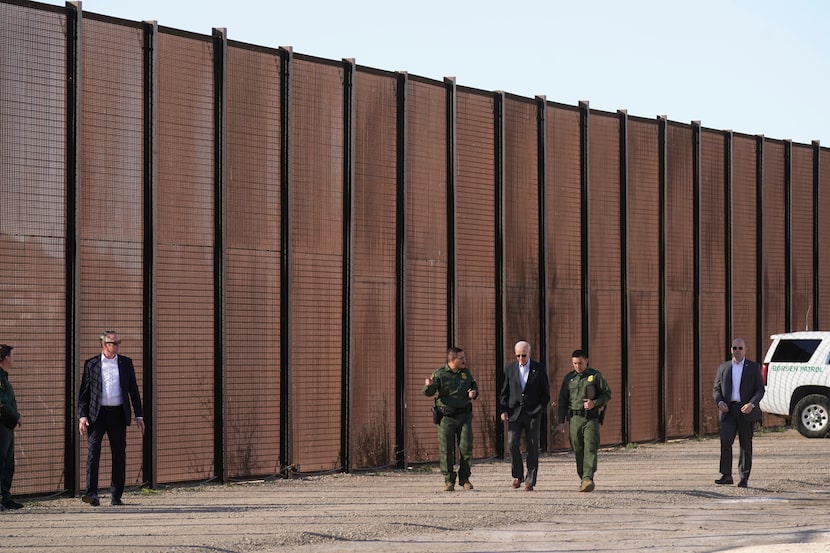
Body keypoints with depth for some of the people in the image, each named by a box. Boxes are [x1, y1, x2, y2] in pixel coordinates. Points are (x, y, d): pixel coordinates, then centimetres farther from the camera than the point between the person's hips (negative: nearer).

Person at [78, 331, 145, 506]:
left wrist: (139, 415, 7)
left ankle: (117, 496, 12)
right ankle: (92, 493, -16)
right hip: (97, 414, -2)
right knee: (93, 452, -12)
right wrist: (82, 416, -6)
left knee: (119, 455, 4)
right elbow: (84, 392, 4)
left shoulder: (126, 363, 10)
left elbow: (133, 390, 11)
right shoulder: (91, 364, 4)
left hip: (118, 414, 2)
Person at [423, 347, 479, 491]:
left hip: (464, 415, 3)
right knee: (446, 450, -1)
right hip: (446, 416, -3)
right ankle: (449, 481, 7)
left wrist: (474, 392, 0)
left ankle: (464, 478, 11)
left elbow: (474, 385, 23)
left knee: (466, 447, -2)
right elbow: (429, 393, -8)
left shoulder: (466, 372, 8)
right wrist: (428, 386, -31)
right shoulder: (439, 374, -5)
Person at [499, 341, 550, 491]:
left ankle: (530, 481, 3)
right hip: (514, 412, 1)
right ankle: (518, 475, 9)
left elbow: (545, 393, 5)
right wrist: (503, 410, -1)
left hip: (533, 413, -1)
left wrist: (539, 410, -6)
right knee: (513, 443, -11)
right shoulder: (509, 368, 8)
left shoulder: (539, 369, 3)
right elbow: (504, 392, 11)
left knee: (532, 447, -2)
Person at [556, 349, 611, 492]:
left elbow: (607, 394, 6)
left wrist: (595, 403, -12)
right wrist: (561, 421, 6)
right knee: (578, 451, 5)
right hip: (574, 418, 3)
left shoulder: (596, 376, 3)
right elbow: (562, 401, 13)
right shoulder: (569, 378, 12)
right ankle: (583, 479, 16)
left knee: (590, 448, -15)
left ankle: (588, 479, -25)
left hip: (591, 418, -3)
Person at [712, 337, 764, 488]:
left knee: (746, 445, 2)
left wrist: (752, 404, -15)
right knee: (725, 441, -15)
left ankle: (744, 478, 9)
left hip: (746, 411, -1)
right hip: (728, 410, 1)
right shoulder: (723, 367, 12)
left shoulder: (754, 367, 5)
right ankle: (726, 475, -15)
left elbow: (760, 389, 2)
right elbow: (716, 389, 13)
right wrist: (719, 402, -8)